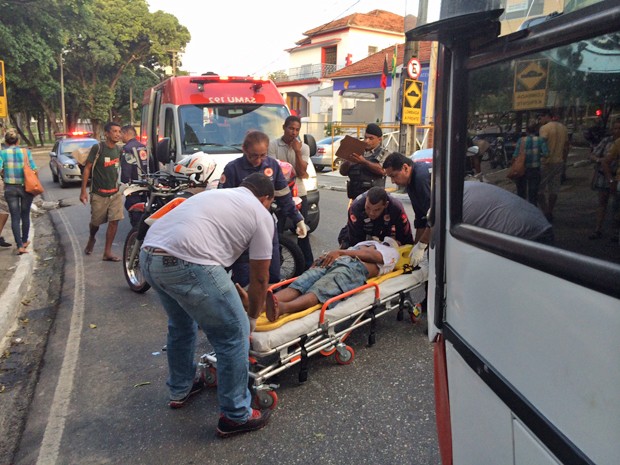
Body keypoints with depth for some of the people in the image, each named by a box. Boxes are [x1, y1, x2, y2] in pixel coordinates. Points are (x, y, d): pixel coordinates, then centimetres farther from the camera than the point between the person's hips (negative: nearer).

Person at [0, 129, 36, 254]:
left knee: (15, 217, 6)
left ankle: (20, 246, -1)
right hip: (26, 187, 0)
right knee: (25, 215, 17)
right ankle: (24, 241, 31)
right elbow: (34, 169, -7)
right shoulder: (26, 152, -4)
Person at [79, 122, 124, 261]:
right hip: (99, 194, -4)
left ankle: (107, 252, 3)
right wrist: (83, 191, -11)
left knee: (114, 221, -5)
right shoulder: (97, 148, -10)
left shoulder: (118, 149, 6)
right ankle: (91, 239, 42)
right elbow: (87, 168, -8)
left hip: (115, 193, 4)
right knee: (96, 222, 9)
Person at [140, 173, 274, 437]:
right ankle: (235, 416, 21)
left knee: (181, 325, 31)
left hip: (147, 255, 9)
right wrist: (252, 318, 29)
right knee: (233, 336, 8)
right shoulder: (261, 214, 10)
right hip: (187, 264, -8)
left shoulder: (215, 194, 31)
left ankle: (180, 390, 49)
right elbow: (260, 278, 12)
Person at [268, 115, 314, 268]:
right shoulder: (273, 144, -3)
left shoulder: (303, 147, 3)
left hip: (299, 194, 2)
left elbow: (302, 172, -7)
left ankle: (308, 264, 13)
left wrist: (297, 152, -16)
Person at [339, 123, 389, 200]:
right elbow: (343, 172, 10)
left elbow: (382, 170, -16)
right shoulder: (357, 151, 15)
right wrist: (347, 160, -10)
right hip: (355, 195, 4)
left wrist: (364, 162, -24)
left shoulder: (383, 153, 4)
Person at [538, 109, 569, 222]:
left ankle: (545, 213, -5)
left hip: (546, 162, -7)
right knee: (554, 190, 12)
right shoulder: (563, 128, 11)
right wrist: (563, 161, 22)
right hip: (559, 162, 7)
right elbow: (566, 147, 15)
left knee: (540, 189, 1)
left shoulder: (545, 128, -12)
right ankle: (550, 213, 18)